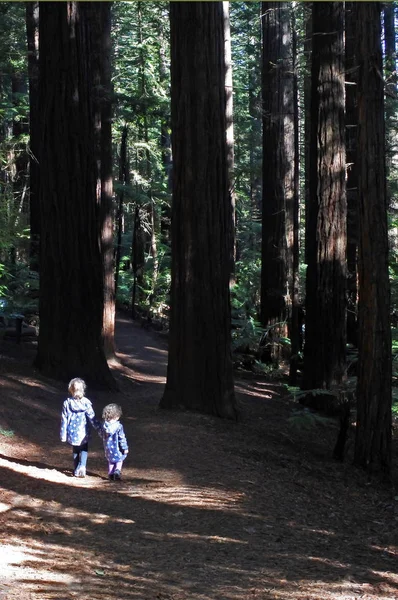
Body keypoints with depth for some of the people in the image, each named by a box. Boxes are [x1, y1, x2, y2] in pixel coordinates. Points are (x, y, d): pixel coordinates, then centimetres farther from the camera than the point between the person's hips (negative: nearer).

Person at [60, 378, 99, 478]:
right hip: (83, 432, -1)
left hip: (72, 433, 1)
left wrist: (63, 434, 5)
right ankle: (82, 466, -9)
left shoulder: (67, 403, -6)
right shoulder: (86, 402, -11)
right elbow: (92, 417, -8)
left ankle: (76, 470, 21)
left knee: (75, 451, 21)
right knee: (84, 450, 14)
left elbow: (64, 420, -2)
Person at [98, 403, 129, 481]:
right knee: (119, 460, 14)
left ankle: (111, 474, 20)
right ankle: (117, 471, -7)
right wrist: (125, 448, -7)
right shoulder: (118, 426, -21)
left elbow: (100, 433, 8)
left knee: (110, 461, 22)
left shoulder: (103, 425, -8)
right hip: (117, 448, -4)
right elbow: (122, 438, -16)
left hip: (107, 447, 4)